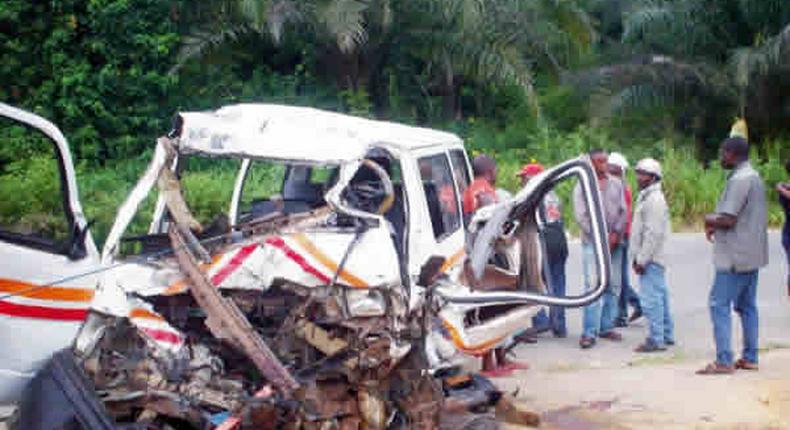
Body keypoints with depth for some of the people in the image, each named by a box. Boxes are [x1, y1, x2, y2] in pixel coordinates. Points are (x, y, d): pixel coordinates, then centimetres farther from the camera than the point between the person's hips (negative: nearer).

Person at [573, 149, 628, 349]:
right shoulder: (582, 186, -1)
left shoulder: (617, 184, 10)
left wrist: (615, 234, -7)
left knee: (613, 286, 6)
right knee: (593, 285, -10)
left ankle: (607, 327, 16)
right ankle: (589, 332, -10)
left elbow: (623, 211, 8)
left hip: (615, 242, 4)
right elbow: (580, 216, -6)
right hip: (592, 243, -4)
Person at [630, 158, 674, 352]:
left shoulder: (654, 199, -16)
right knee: (660, 296, 16)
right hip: (651, 258, 11)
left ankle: (656, 339, -7)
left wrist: (642, 259, -21)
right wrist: (638, 257, 18)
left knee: (651, 299, -9)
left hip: (651, 259, -11)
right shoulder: (646, 197, 17)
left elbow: (653, 233, -21)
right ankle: (667, 334, 24)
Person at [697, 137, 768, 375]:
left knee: (719, 305, -7)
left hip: (735, 256, -10)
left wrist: (709, 220, -3)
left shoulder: (739, 180, -18)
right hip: (752, 254, 10)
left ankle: (724, 361, -8)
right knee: (747, 306, 13)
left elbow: (728, 220, -23)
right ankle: (750, 357, 17)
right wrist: (715, 224, 7)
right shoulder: (754, 177, 14)